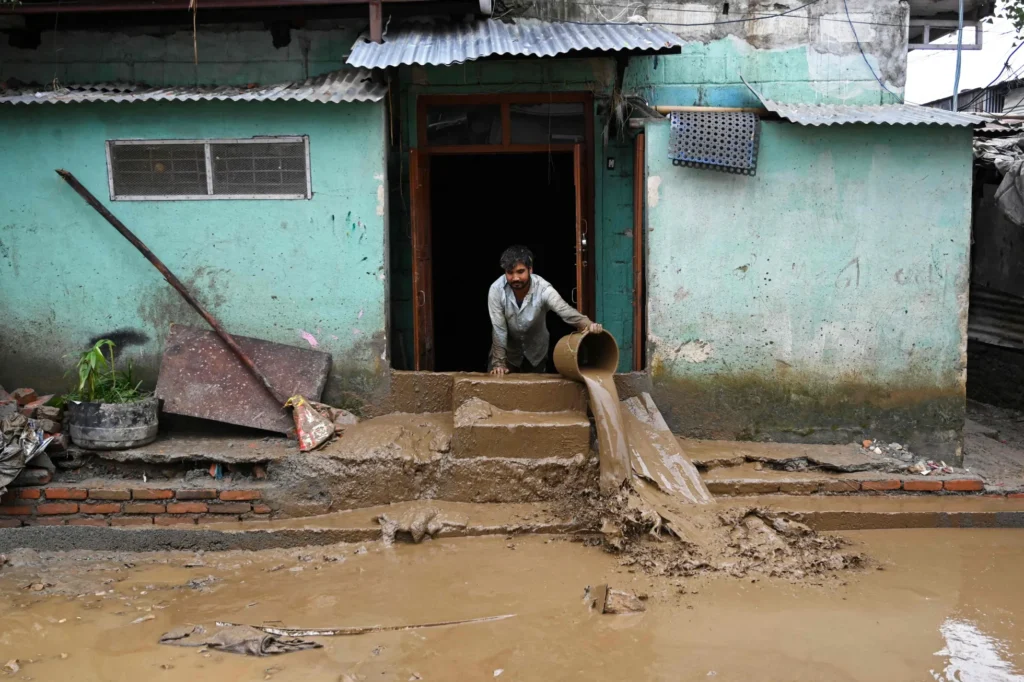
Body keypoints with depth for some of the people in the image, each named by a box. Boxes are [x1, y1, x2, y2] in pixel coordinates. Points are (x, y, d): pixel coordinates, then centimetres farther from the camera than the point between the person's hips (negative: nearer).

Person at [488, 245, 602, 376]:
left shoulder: (542, 288, -28)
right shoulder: (496, 290, -26)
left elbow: (565, 310, -41)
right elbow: (499, 329, -23)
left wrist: (588, 325, -60)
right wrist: (499, 363, -25)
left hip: (536, 350, 1)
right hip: (507, 349, -1)